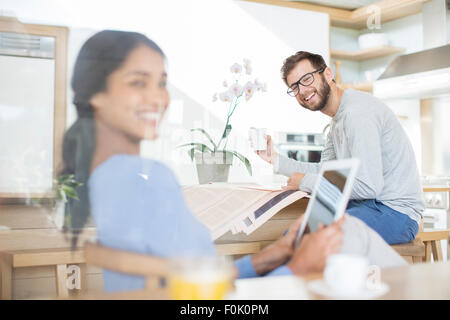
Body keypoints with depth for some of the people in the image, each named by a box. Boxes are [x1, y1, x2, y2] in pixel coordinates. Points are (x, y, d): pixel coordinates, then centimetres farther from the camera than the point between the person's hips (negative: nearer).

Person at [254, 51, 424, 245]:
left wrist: (305, 182, -14)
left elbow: (369, 186, -25)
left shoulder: (357, 112, -19)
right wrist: (276, 160, 10)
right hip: (369, 205, 10)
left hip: (395, 212, -10)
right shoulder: (338, 119, 15)